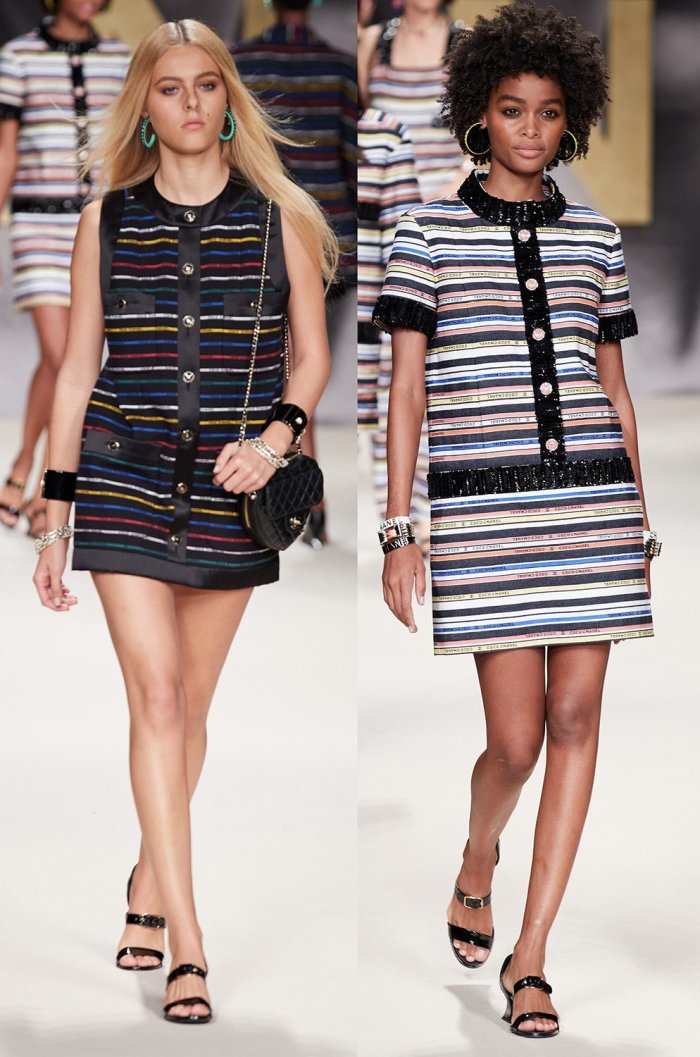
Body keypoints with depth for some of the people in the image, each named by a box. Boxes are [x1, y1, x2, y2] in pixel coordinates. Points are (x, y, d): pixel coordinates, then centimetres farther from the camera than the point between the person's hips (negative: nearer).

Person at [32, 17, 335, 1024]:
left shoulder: (280, 218, 4)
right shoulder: (107, 221, 5)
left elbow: (312, 355, 7)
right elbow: (76, 371, 8)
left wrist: (277, 433, -13)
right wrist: (55, 514, 6)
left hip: (230, 487, 1)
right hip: (123, 477, -1)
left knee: (189, 704, 9)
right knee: (155, 695, -11)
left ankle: (149, 887, 31)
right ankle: (188, 945, -13)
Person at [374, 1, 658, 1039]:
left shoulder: (596, 236, 12)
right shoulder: (426, 233, 3)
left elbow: (614, 388, 16)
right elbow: (407, 387, 1)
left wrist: (638, 524, 13)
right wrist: (399, 533, -4)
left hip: (591, 498, 3)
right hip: (482, 507, -3)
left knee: (575, 721, -3)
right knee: (516, 738, -5)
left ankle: (529, 957, 5)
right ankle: (477, 866, 30)